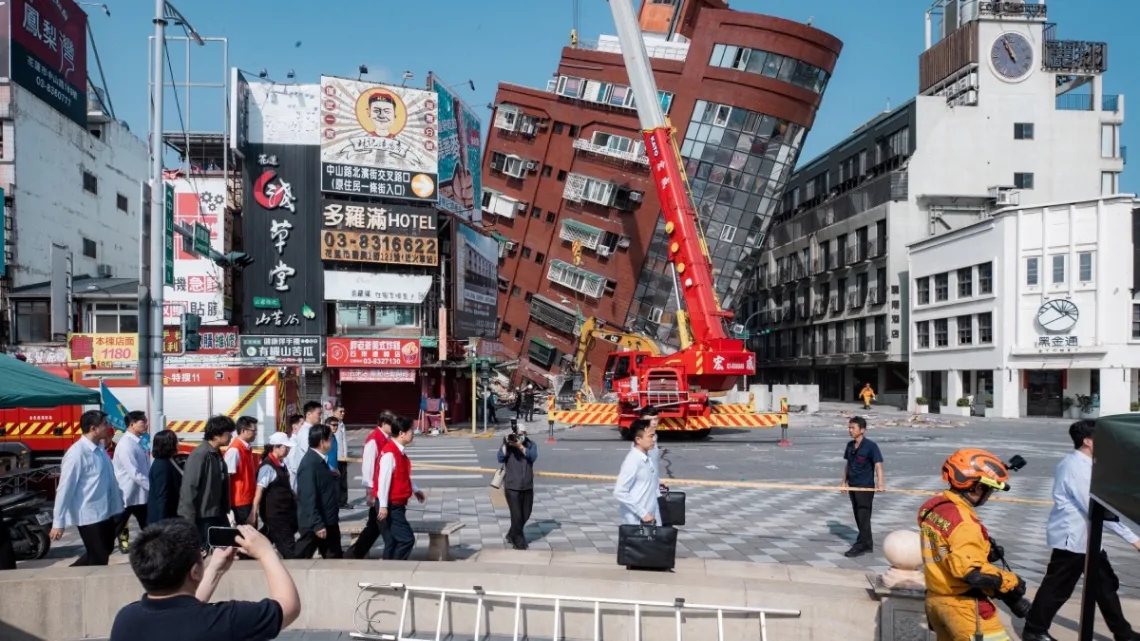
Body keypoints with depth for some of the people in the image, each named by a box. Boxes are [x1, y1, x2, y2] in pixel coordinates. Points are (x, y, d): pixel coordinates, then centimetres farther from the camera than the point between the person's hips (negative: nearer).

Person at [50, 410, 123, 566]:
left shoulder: (100, 450, 5)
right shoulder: (77, 453, -19)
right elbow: (65, 488, -18)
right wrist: (58, 523, -17)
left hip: (105, 512, 8)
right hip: (89, 516, -8)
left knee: (106, 550, 21)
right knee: (99, 560, 2)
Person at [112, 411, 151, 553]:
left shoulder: (137, 442, 9)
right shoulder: (126, 444, -20)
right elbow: (134, 473, -25)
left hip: (140, 494, 9)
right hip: (126, 495, -9)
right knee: (116, 529, 5)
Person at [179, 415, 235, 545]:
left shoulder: (217, 454, 10)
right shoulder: (200, 455, -17)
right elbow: (189, 488, -19)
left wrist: (225, 511, 14)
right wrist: (189, 520, -18)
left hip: (216, 515, 9)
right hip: (201, 517, -9)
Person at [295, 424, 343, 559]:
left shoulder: (320, 460, 8)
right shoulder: (309, 464, -22)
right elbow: (309, 498, -25)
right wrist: (317, 524, -25)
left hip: (328, 521, 10)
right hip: (314, 524, -10)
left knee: (334, 557, 14)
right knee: (302, 558, 4)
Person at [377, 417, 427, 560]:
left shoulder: (400, 451, 10)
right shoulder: (390, 453, -21)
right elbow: (384, 480, -23)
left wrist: (415, 490, 30)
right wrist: (383, 506, -22)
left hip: (397, 505, 10)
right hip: (391, 506, -10)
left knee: (393, 541, 13)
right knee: (407, 538, -9)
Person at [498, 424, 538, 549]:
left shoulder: (530, 445, 2)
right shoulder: (507, 446, -4)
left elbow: (533, 456, -17)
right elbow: (501, 458, -18)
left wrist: (520, 446, -27)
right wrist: (506, 444, -25)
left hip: (527, 487, 4)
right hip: (512, 487, -4)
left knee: (525, 515, 16)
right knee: (517, 516, -5)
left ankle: (512, 535, 38)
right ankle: (519, 542, 13)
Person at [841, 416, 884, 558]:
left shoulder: (870, 446, -12)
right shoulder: (850, 445, 7)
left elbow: (878, 465, -19)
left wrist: (880, 483, -31)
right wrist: (844, 481, 17)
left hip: (866, 486, -7)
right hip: (853, 486, 7)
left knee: (863, 516, -3)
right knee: (858, 516, 12)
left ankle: (860, 546, 1)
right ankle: (868, 544, 23)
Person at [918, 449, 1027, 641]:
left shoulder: (932, 507, 1)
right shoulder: (962, 522, -24)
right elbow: (971, 572, -27)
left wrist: (984, 549, 10)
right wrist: (1010, 582, -15)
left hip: (935, 598, 9)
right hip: (963, 605, -9)